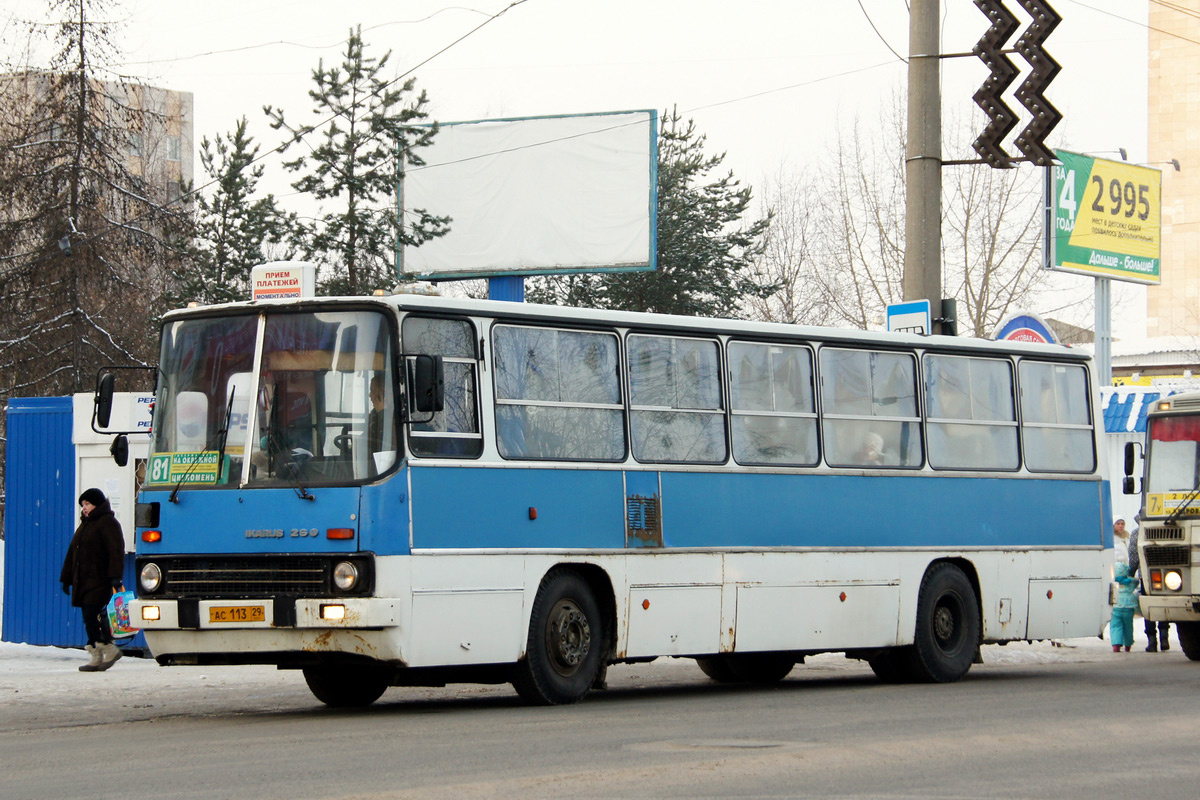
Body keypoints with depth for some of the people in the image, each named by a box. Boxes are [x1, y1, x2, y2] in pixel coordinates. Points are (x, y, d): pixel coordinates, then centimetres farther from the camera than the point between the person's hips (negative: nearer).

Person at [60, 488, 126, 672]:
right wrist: (66, 579, 22)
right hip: (83, 582, 9)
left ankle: (110, 649, -7)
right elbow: (72, 553, 25)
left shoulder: (107, 523, -6)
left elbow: (116, 552, -15)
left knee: (92, 616, -16)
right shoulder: (84, 524, 22)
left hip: (100, 581, -9)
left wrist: (115, 577, -24)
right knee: (89, 619, 5)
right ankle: (97, 658, 6)